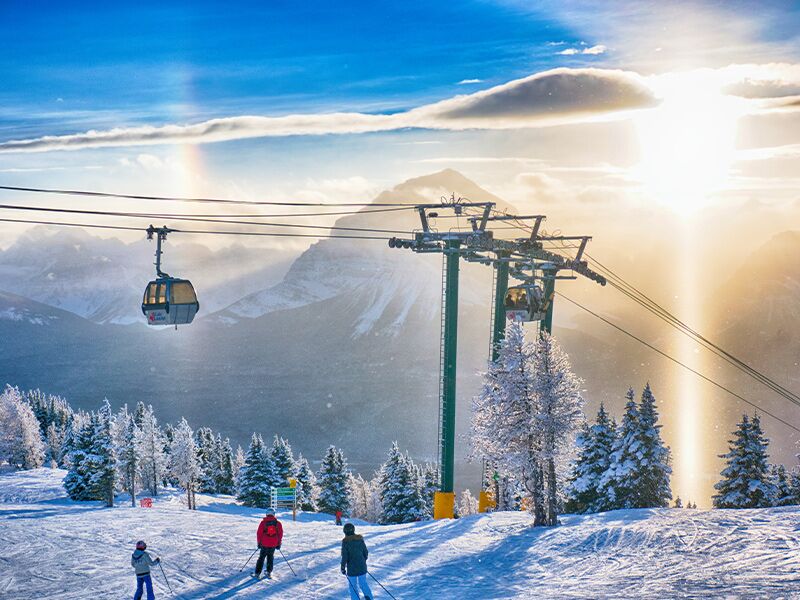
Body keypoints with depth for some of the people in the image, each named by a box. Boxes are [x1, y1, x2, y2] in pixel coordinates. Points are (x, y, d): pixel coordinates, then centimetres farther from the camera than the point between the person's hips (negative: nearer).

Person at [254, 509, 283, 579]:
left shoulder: (263, 522, -5)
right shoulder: (278, 523, 0)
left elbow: (259, 533, -4)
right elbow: (280, 534, 4)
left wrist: (259, 542, 8)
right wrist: (279, 543, 13)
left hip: (264, 544, -1)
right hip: (273, 544, 1)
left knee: (261, 558, 7)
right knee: (270, 557, 19)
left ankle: (257, 573, 2)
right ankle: (269, 572, 17)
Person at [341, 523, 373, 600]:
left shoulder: (345, 542, -13)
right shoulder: (360, 539, -2)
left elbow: (344, 556, -14)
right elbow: (366, 553, 5)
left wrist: (343, 567, -3)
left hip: (352, 568, -4)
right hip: (362, 567, 4)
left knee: (353, 586, 11)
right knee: (363, 584, 17)